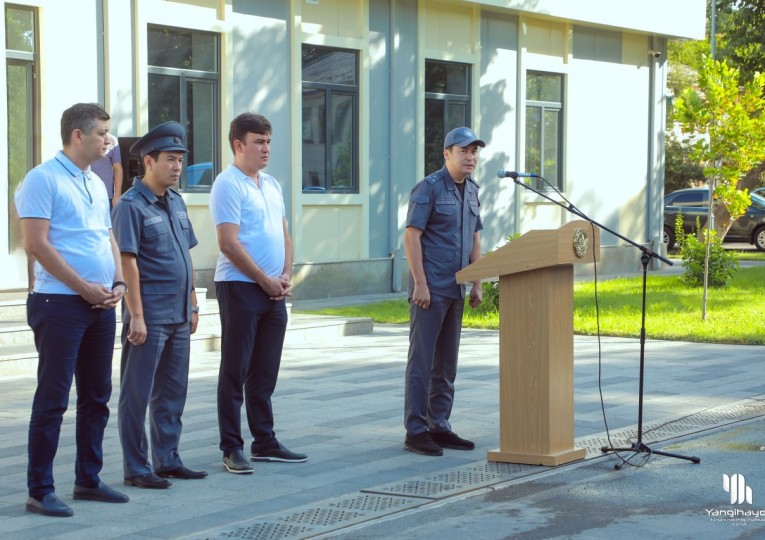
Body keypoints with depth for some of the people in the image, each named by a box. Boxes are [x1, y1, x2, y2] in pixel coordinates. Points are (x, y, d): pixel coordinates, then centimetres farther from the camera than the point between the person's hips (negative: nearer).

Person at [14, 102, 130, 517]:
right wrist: (84, 287, -15)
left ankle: (88, 479, 22)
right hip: (60, 304, -8)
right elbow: (36, 243, -15)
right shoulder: (43, 179, -9)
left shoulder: (95, 184, 16)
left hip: (101, 305, 8)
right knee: (52, 399, -5)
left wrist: (118, 283, 3)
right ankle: (40, 491, 0)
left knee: (96, 396, 12)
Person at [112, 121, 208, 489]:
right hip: (149, 316, -8)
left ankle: (167, 460, 21)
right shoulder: (131, 205, -10)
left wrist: (192, 305, 17)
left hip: (178, 316, 8)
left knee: (172, 392, 13)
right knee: (137, 393, 0)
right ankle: (136, 468, 5)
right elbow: (128, 262, -15)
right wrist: (136, 316, -18)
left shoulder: (176, 202, 13)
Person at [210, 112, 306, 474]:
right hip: (240, 286, -8)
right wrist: (266, 280, -12)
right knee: (235, 372, -2)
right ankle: (232, 448, 2)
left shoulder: (271, 185, 16)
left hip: (273, 291, 8)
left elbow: (284, 236, 18)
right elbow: (229, 243, -16)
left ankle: (265, 442, 19)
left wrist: (286, 275, 1)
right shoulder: (228, 184, -9)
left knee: (265, 373, 12)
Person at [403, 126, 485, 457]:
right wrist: (420, 284, -18)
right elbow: (412, 236, -14)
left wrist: (477, 284, 14)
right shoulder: (428, 188, -9)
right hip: (430, 290, -8)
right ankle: (415, 431, -1)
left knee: (446, 363, 11)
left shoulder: (471, 191, 14)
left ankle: (439, 426, 18)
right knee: (422, 360, -4)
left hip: (455, 290, 8)